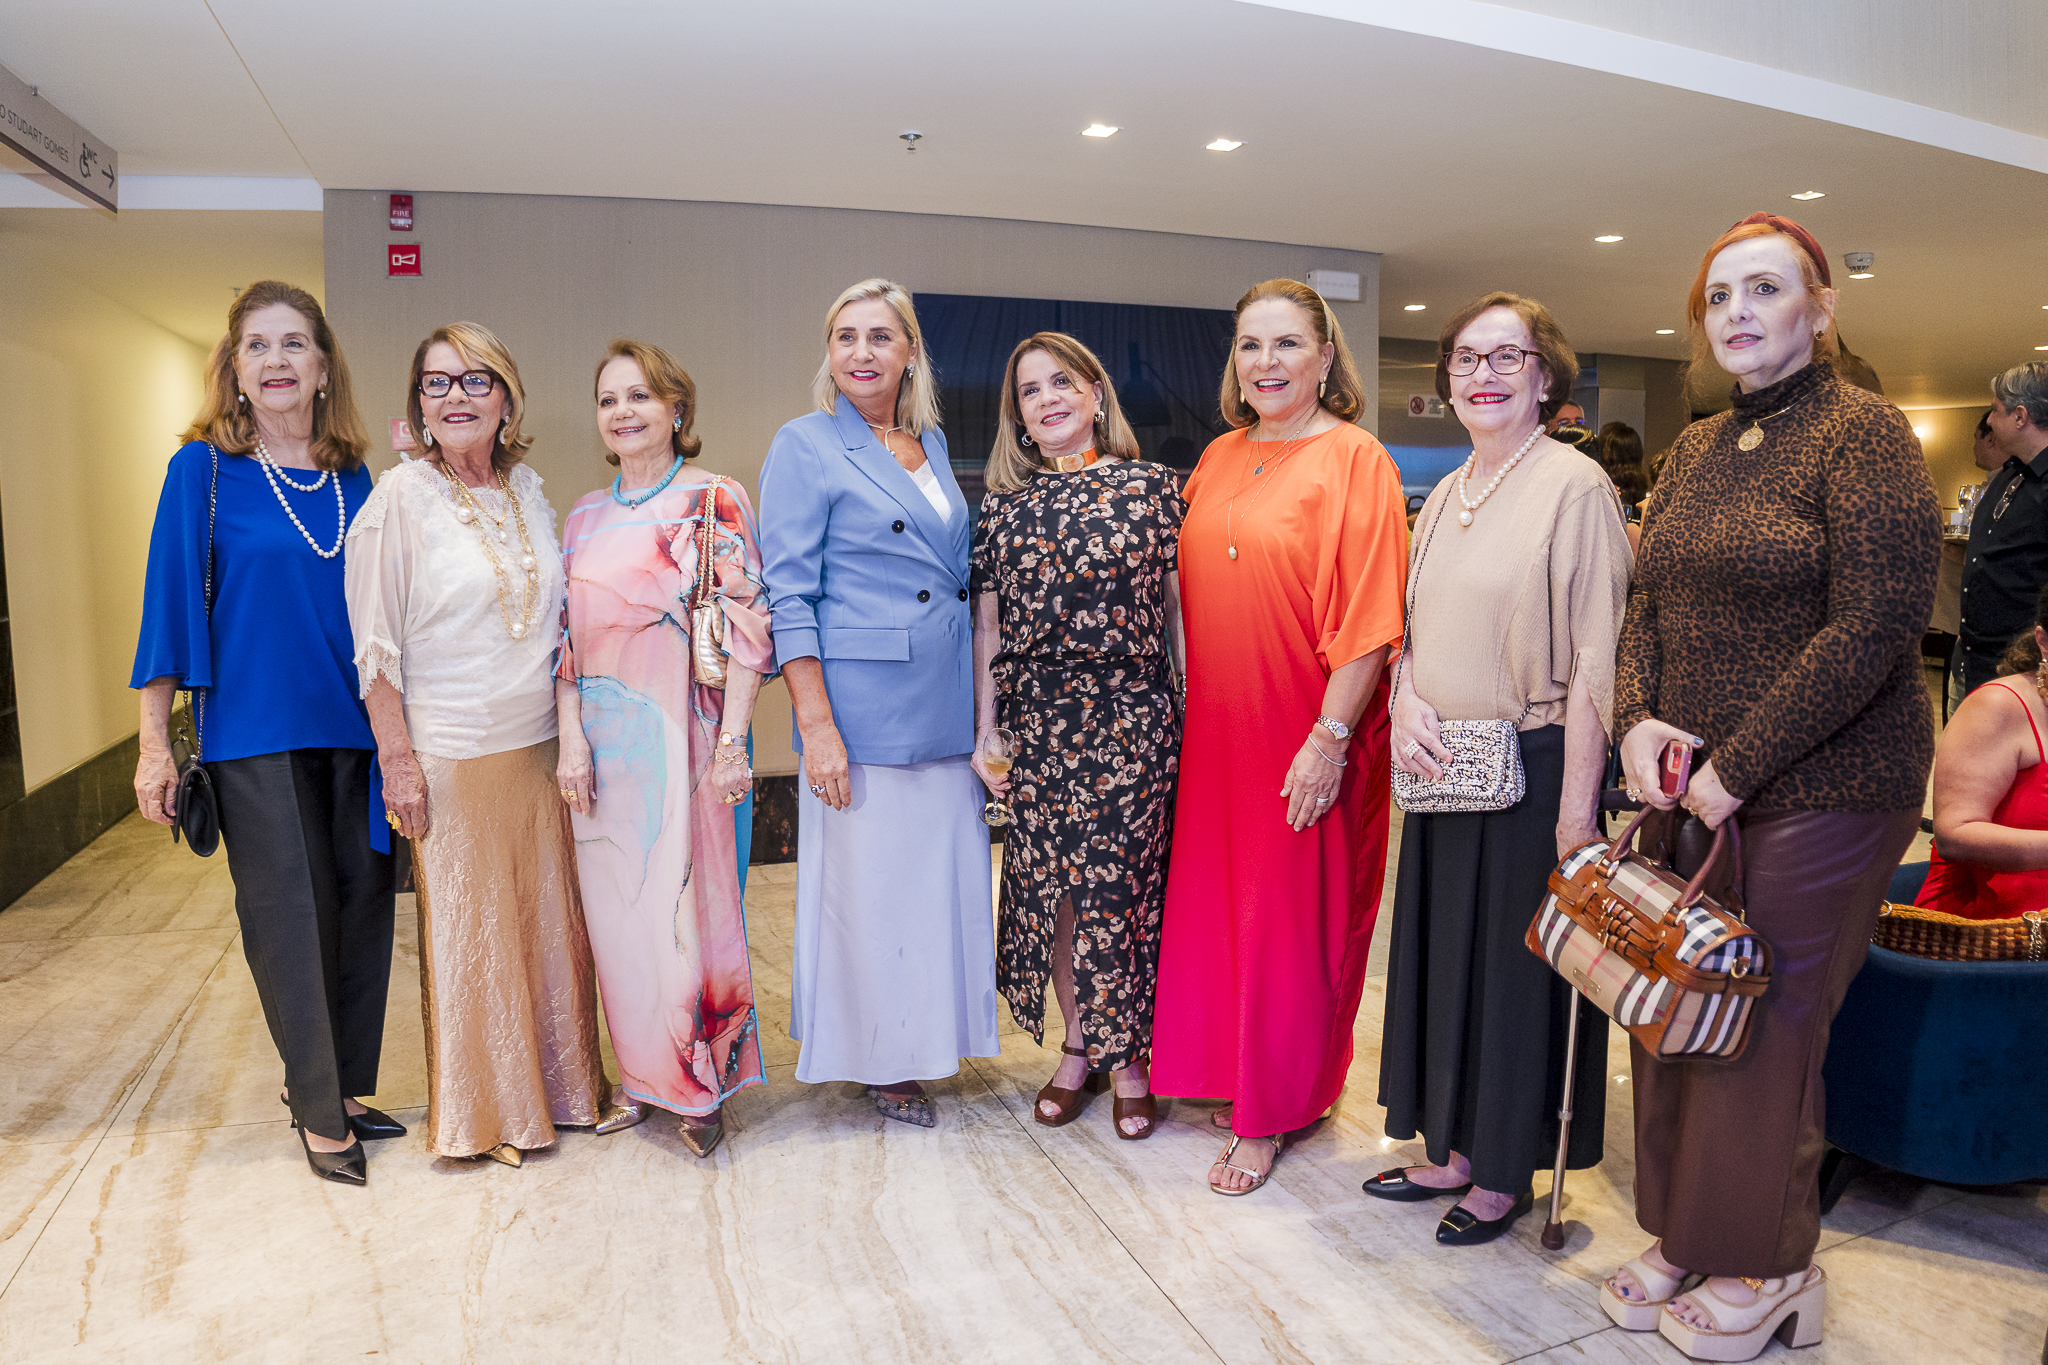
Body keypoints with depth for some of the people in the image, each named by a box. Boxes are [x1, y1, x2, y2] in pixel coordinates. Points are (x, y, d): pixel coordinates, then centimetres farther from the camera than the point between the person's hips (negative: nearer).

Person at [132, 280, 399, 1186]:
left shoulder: (351, 477, 8)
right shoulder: (202, 469, -2)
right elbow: (173, 601, -3)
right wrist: (155, 745, -6)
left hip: (350, 727, 4)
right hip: (253, 729, -4)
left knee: (362, 905, 7)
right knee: (287, 916, 2)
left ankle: (337, 1088, 26)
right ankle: (319, 1113, 17)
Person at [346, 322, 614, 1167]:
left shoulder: (528, 490, 8)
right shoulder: (400, 497, -8)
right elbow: (376, 643, -8)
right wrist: (396, 759, -11)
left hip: (539, 745, 5)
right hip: (452, 755, -5)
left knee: (549, 917, 12)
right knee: (469, 929, 6)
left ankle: (563, 1085, 29)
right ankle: (484, 1113, 23)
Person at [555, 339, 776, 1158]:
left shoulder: (715, 501, -3)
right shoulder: (585, 517, 12)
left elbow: (745, 628, -8)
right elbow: (568, 636, 9)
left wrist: (732, 739, -15)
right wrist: (571, 737, -1)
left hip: (679, 737, -5)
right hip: (601, 744, 5)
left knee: (685, 903, -1)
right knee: (616, 907, 10)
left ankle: (702, 1085, 17)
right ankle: (643, 1075, 27)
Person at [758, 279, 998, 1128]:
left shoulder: (933, 443, 13)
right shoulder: (805, 446, -5)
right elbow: (787, 598, -10)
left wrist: (981, 709, 15)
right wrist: (816, 724, -17)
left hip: (945, 708, 6)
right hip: (862, 707, -6)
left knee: (942, 879, 12)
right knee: (866, 883, 5)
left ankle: (922, 1042, 30)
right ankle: (876, 1064, 24)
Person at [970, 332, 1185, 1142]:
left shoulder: (1150, 487, 3)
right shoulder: (1004, 506, 9)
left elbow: (1177, 606, 4)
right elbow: (988, 627, 8)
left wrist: (1197, 710, 1)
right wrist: (985, 734, 5)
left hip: (1131, 719, -2)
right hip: (1036, 723, 3)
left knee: (1119, 888, 2)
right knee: (1048, 889, 9)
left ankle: (1128, 1056, 22)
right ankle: (1078, 1048, 28)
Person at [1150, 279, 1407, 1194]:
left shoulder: (1354, 459, -9)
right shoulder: (1220, 457, 11)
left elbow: (1368, 617, -15)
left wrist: (1329, 739, -19)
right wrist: (1188, 708, 11)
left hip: (1305, 735, -6)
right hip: (1218, 726, 6)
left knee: (1290, 917, 5)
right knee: (1216, 902, 14)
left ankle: (1274, 1112, 23)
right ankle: (1239, 1074, 35)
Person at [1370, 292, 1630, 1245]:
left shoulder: (1574, 486, -11)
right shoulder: (1444, 497, 12)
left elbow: (1594, 664, -16)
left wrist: (1577, 813, -20)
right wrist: (1405, 694, -4)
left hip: (1532, 768, -7)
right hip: (1443, 771, 7)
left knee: (1515, 967, 6)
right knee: (1443, 957, 15)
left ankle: (1506, 1175, 25)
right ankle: (1455, 1151, 33)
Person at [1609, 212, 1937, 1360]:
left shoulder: (1863, 430, -9)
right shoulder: (1698, 448, 13)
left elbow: (1875, 628, -17)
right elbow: (1649, 598, 14)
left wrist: (1736, 767, -16)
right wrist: (1640, 718, -4)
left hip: (1821, 789, -6)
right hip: (1695, 784, 6)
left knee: (1769, 1027, 3)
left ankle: (1768, 1271, 25)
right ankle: (1684, 1236, 29)